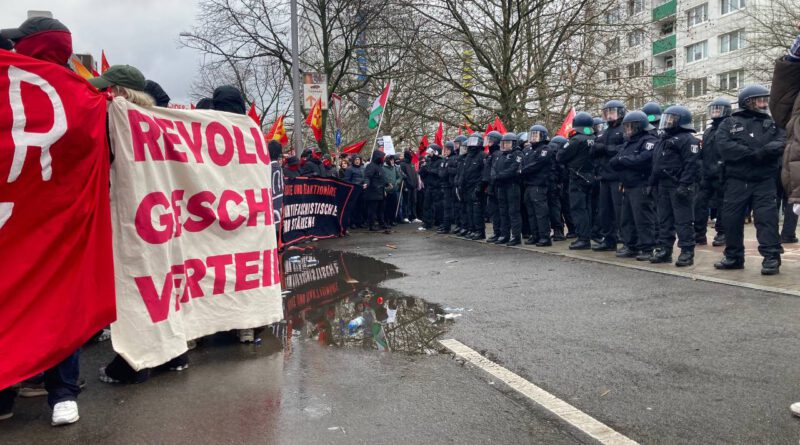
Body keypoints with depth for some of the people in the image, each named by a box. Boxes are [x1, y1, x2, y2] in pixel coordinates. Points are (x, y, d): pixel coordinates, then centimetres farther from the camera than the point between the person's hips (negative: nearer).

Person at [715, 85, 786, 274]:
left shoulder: (773, 123, 13)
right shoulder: (729, 124, 8)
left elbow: (781, 142, -4)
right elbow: (725, 147, -9)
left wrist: (765, 150, -24)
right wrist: (754, 154, -16)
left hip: (764, 181, 0)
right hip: (736, 180, 0)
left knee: (766, 217, -9)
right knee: (731, 218, 5)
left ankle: (771, 257, -5)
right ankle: (733, 257, 18)